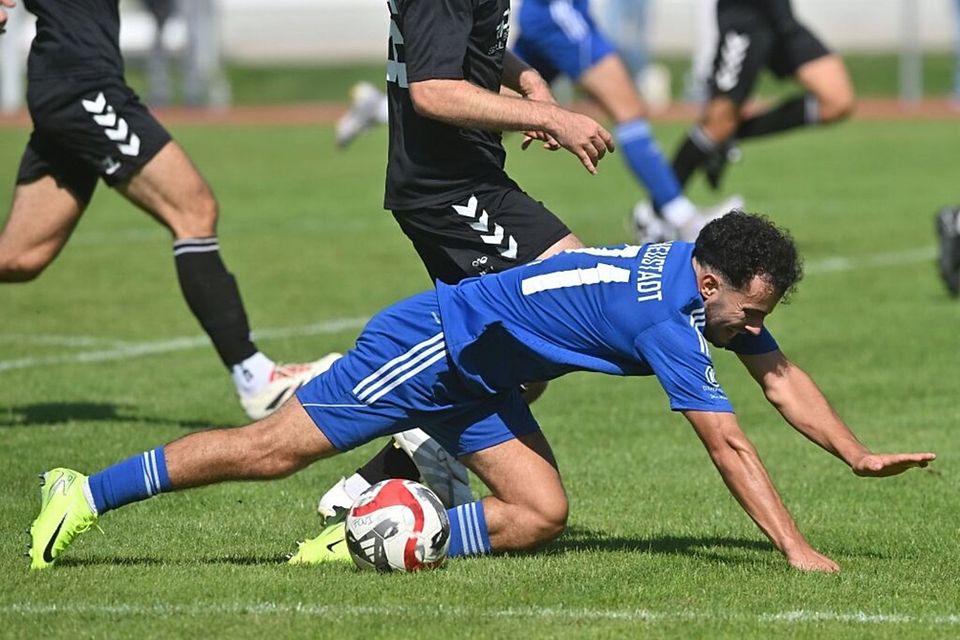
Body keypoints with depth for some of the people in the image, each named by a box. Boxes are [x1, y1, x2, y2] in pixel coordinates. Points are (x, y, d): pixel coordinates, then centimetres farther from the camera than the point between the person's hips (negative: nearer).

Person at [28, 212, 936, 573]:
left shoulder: (710, 286, 1)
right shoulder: (663, 314, -26)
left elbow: (780, 377, 13)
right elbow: (727, 443, -27)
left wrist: (857, 455, 5)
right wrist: (794, 550, -26)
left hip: (478, 387, 9)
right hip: (435, 343, -9)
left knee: (541, 516, -4)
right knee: (273, 450, -8)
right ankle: (85, 494, 0)